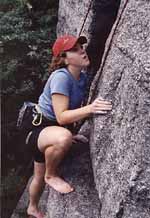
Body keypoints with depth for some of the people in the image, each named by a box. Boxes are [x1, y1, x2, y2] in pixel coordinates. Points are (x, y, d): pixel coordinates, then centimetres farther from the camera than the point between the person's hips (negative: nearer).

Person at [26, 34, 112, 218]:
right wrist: (89, 109, -47)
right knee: (63, 138, -43)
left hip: (54, 130, 8)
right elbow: (61, 117, -34)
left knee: (39, 177, 25)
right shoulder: (61, 76, -28)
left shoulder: (82, 76, -4)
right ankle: (51, 175, -13)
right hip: (39, 128, -8)